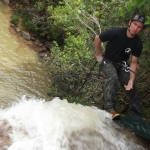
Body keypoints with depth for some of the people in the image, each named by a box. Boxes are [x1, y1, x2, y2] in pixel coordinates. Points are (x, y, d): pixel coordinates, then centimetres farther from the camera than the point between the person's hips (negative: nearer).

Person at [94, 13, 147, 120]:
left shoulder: (138, 43, -15)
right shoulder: (116, 32, -24)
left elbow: (134, 62, -11)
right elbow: (97, 39, -10)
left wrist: (131, 80, -21)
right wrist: (98, 54, -3)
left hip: (122, 64, 4)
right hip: (108, 61, -3)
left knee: (133, 88, -5)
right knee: (113, 77, -34)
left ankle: (140, 116, 8)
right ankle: (110, 108, -34)